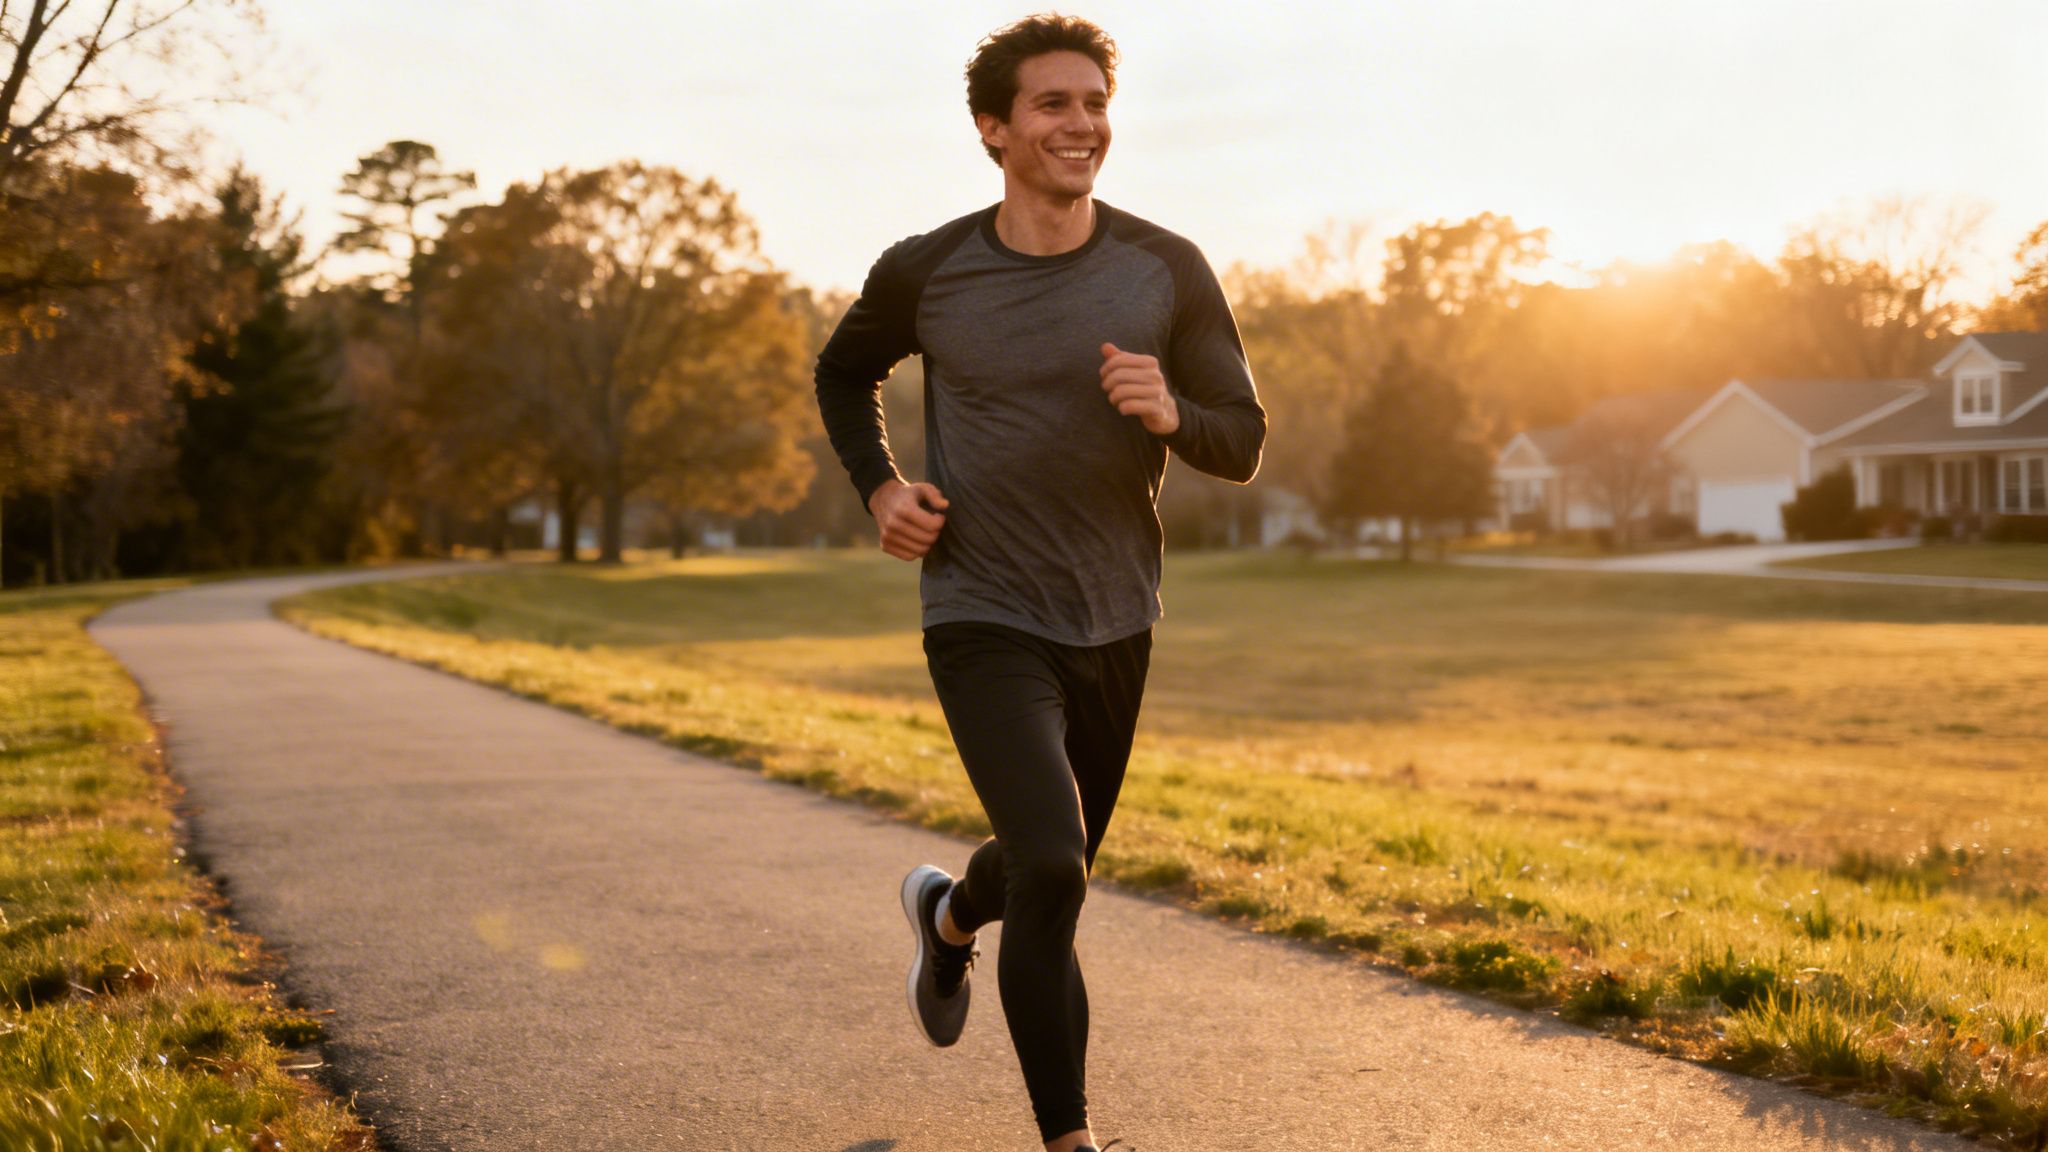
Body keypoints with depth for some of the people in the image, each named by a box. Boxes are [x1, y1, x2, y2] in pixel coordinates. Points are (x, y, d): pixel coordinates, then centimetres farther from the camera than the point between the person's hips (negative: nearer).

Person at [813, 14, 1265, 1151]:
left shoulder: (1166, 272, -5)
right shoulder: (926, 273, -6)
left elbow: (1243, 442, 0)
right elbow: (844, 373, 14)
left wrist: (1171, 413, -22)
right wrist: (879, 488, -2)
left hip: (1114, 627, 4)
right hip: (984, 621, -3)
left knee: (1055, 870, 21)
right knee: (1051, 872, -20)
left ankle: (949, 911, 57)